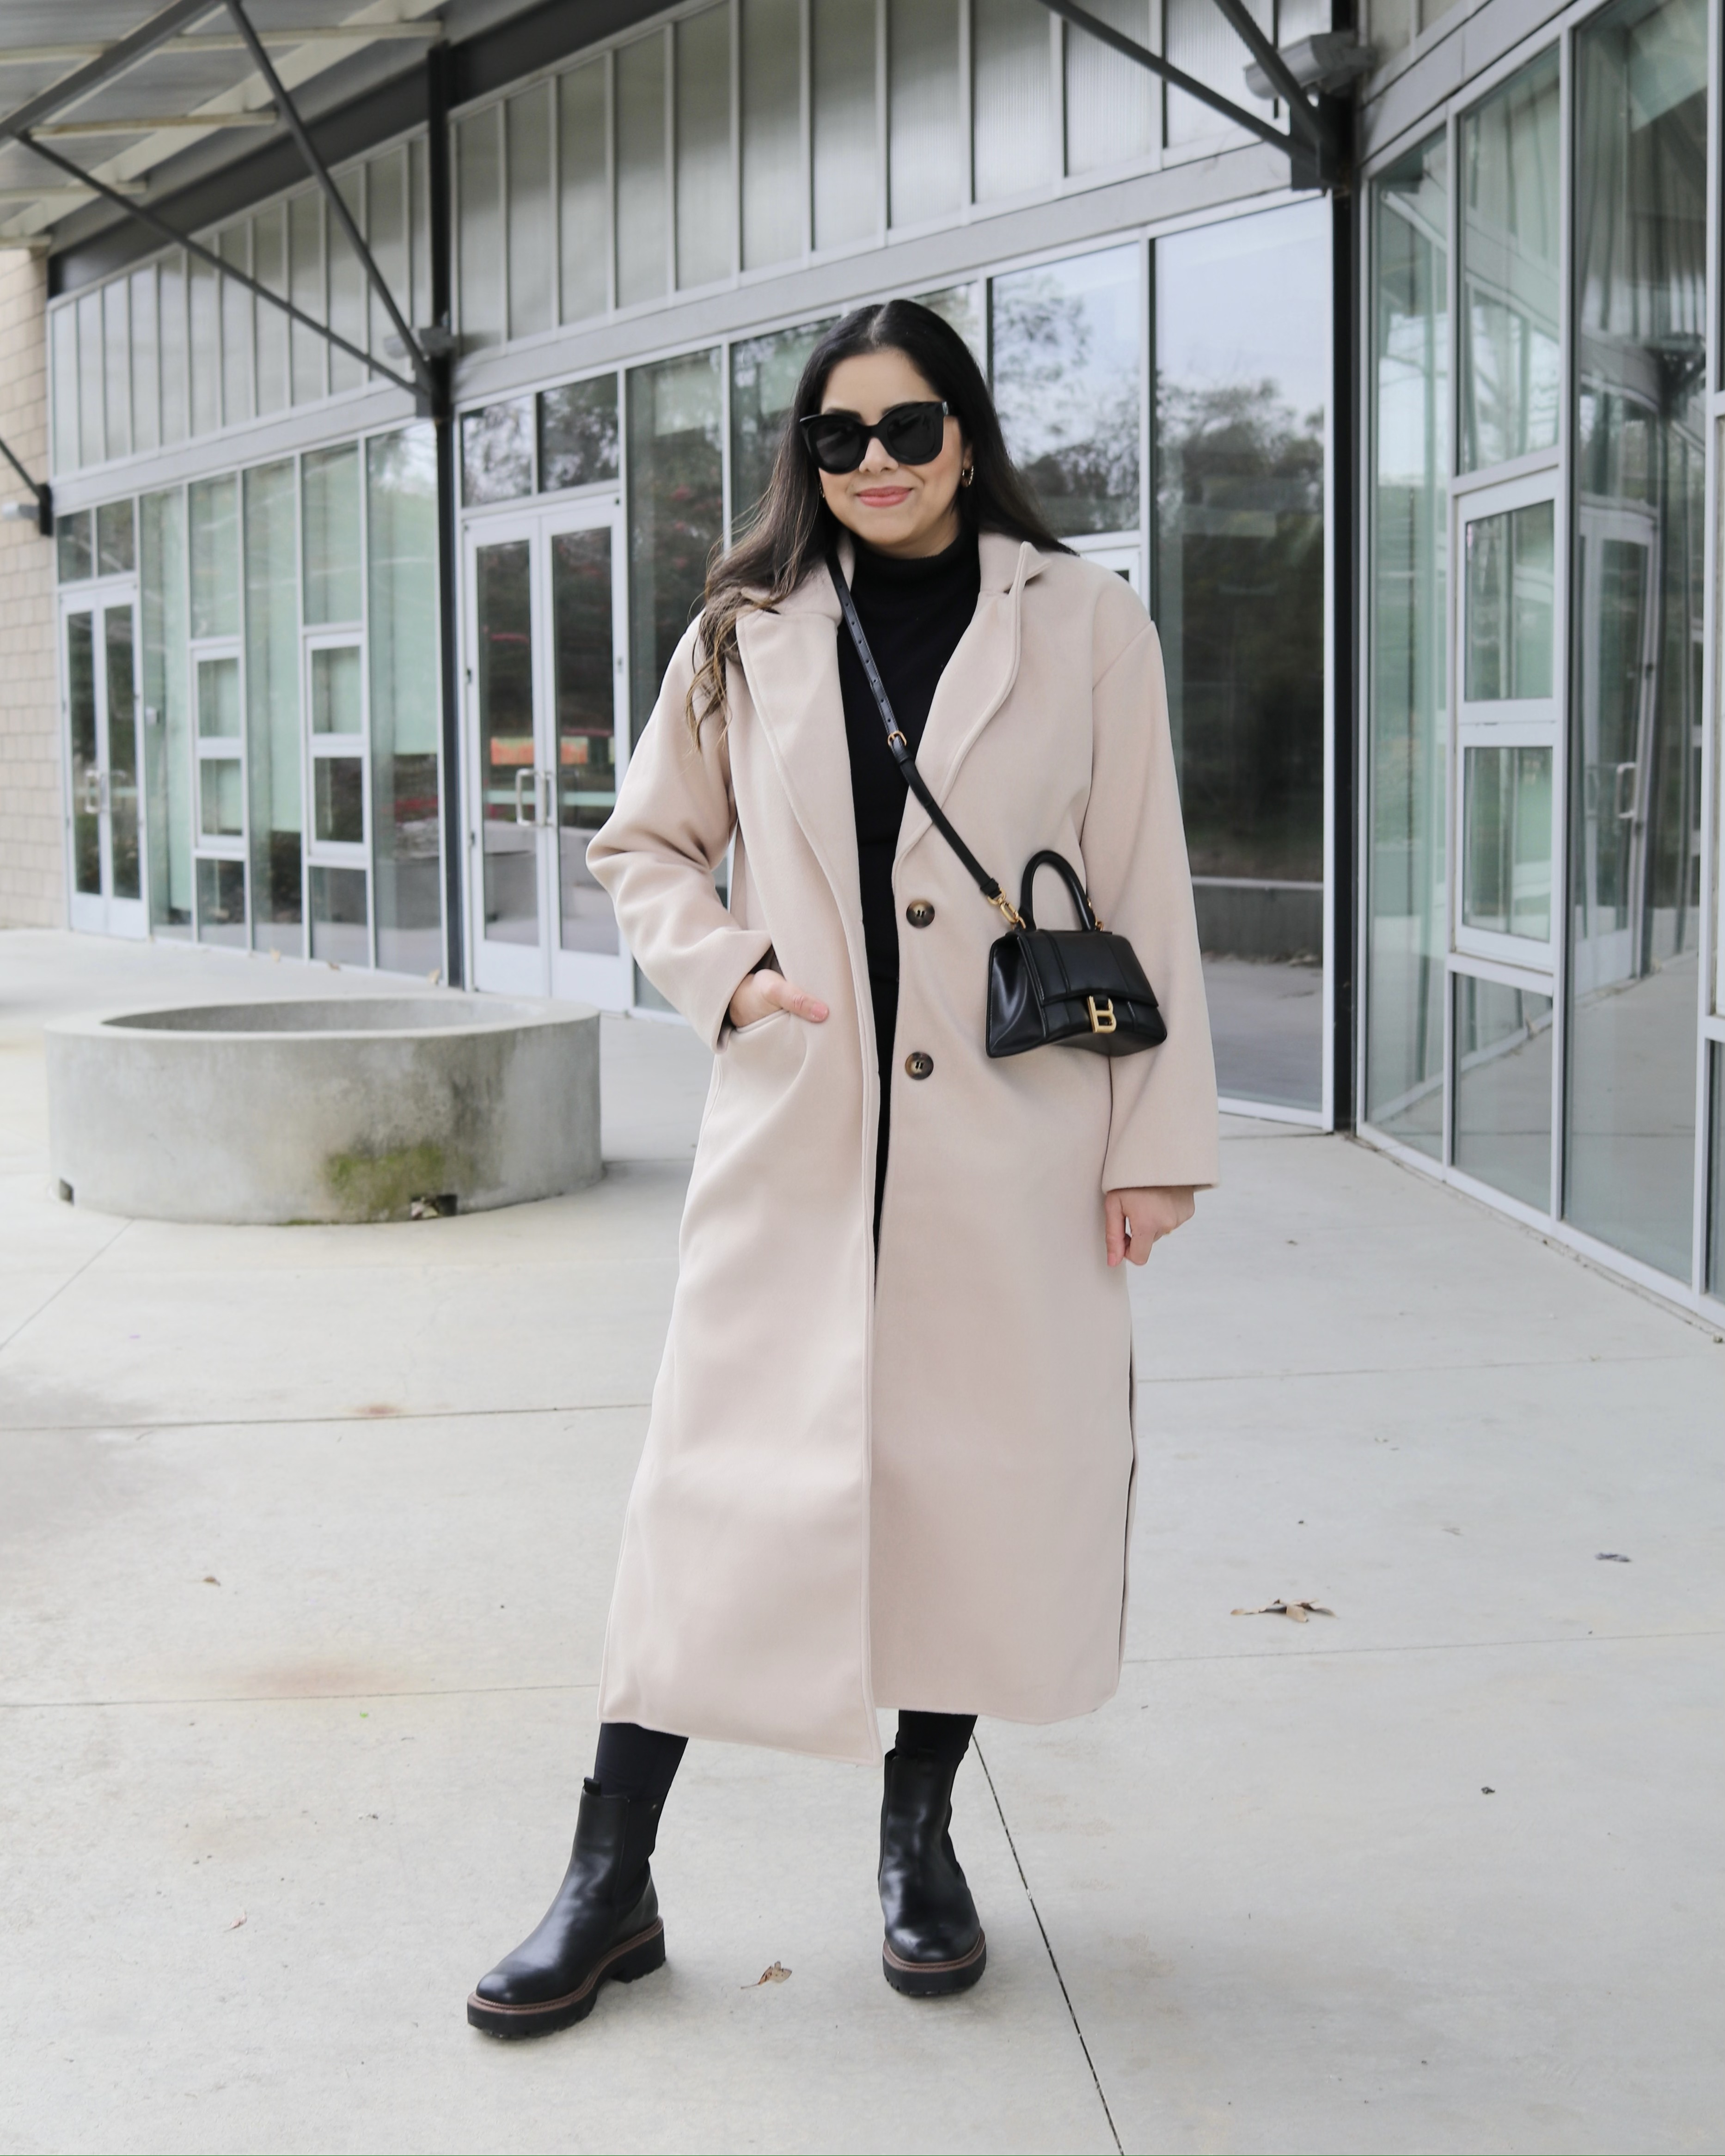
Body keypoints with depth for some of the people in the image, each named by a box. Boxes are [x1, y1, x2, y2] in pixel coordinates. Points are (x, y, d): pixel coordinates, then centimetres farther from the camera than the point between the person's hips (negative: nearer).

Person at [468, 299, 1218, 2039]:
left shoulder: (1083, 625, 3)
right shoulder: (749, 637, 7)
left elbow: (1143, 896, 2)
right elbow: (642, 847, 16)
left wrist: (1155, 1141, -2)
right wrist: (724, 971, -4)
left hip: (1008, 1143, 0)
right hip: (797, 1130, 1)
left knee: (980, 1477, 8)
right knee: (723, 1483, 0)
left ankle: (919, 1833, 29)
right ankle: (609, 1880, 11)